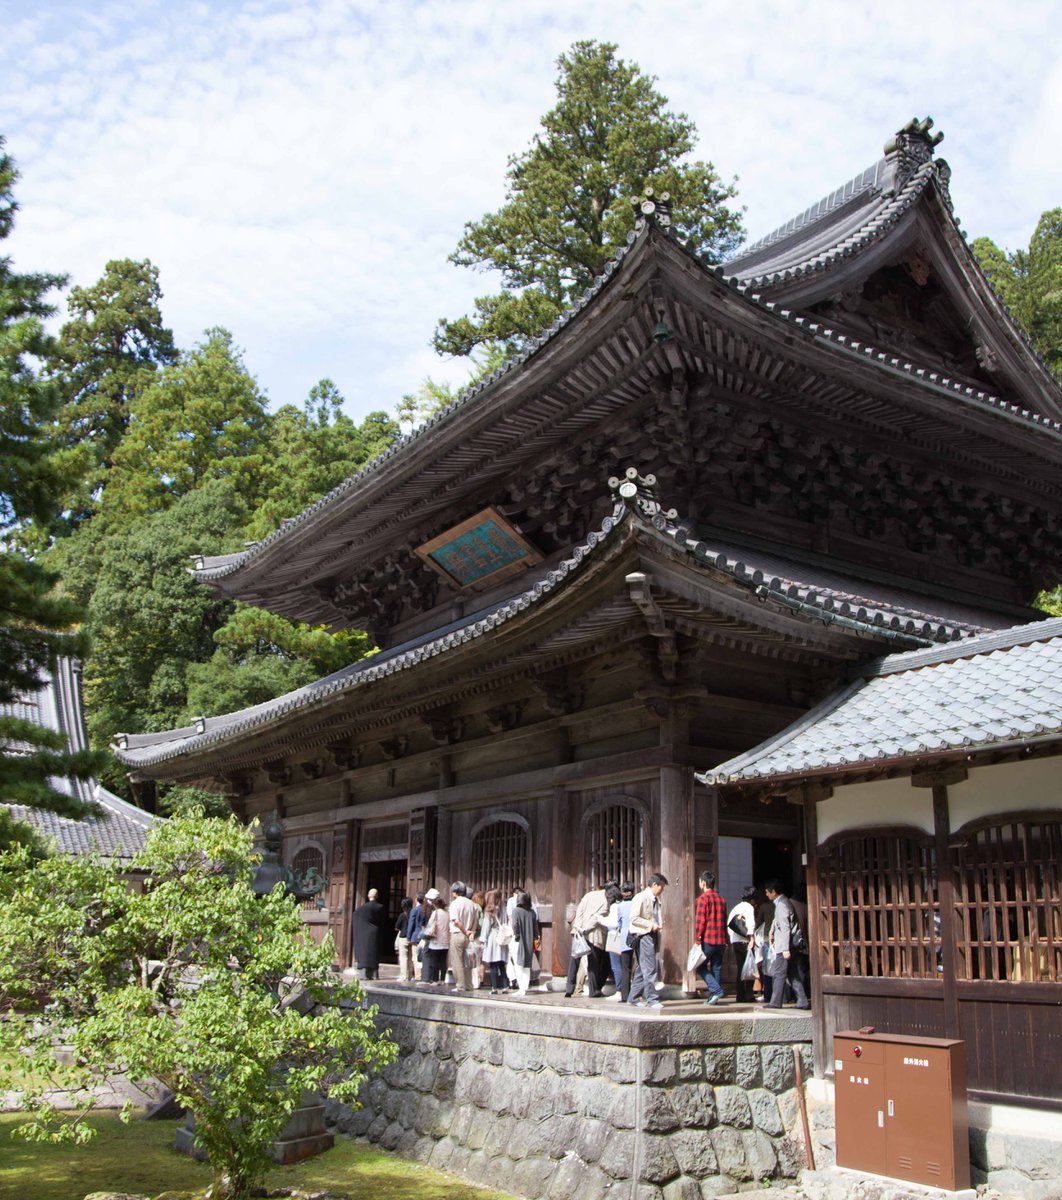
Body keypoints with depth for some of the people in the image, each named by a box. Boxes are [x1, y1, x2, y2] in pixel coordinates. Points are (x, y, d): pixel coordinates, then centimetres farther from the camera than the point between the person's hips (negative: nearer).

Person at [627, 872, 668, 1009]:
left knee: (642, 969, 13)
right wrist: (651, 925, -17)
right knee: (650, 969, -10)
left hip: (651, 935, 9)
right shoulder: (641, 897, -12)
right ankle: (652, 1000, -8)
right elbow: (634, 918, -17)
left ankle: (633, 998, 20)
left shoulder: (655, 899, 15)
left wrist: (657, 926, 11)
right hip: (643, 935, -9)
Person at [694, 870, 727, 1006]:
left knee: (700, 966, 3)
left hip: (708, 939, -6)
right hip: (721, 940, 6)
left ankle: (716, 990, -11)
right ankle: (714, 996, 10)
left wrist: (697, 938, -9)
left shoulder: (703, 898, -8)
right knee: (716, 968, 10)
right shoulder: (721, 899, 13)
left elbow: (700, 920, -14)